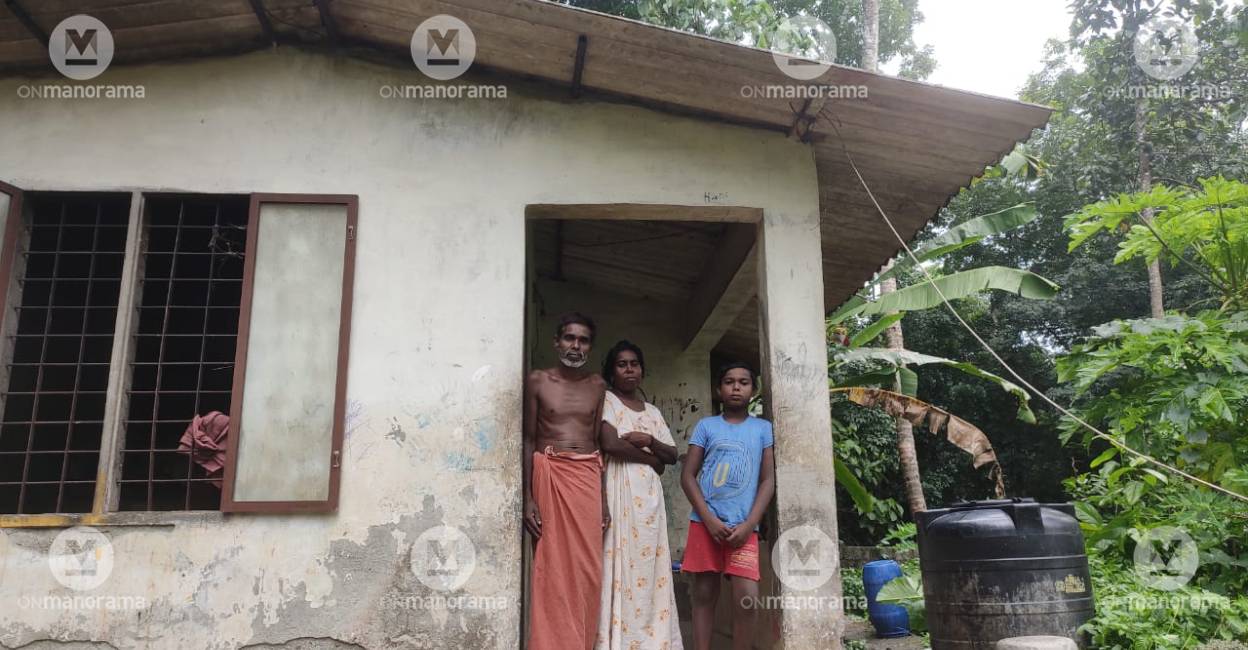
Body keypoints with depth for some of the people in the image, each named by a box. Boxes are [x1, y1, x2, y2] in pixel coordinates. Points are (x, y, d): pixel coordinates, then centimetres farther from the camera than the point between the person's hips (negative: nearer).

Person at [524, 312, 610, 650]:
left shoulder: (597, 386, 11)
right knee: (553, 569, -2)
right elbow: (528, 441, 1)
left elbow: (599, 442, 13)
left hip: (588, 476, 3)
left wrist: (604, 498, 9)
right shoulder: (537, 381, 2)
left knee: (588, 570, 2)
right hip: (550, 474, -3)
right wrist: (528, 498, -7)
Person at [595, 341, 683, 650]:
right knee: (622, 560, -10)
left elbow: (672, 455, 15)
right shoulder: (606, 399, 4)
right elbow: (610, 443, -11)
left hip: (650, 493, 5)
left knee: (649, 563, 1)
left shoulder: (653, 411, 20)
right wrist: (651, 459, -1)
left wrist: (649, 441, -4)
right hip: (619, 488, -5)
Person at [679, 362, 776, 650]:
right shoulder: (706, 426, 8)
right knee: (704, 595, 3)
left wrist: (749, 524, -7)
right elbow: (688, 476, 3)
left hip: (743, 525, 0)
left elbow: (768, 481, 5)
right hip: (706, 522, 0)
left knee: (747, 598, -11)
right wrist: (709, 519, -8)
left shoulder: (763, 428, 10)